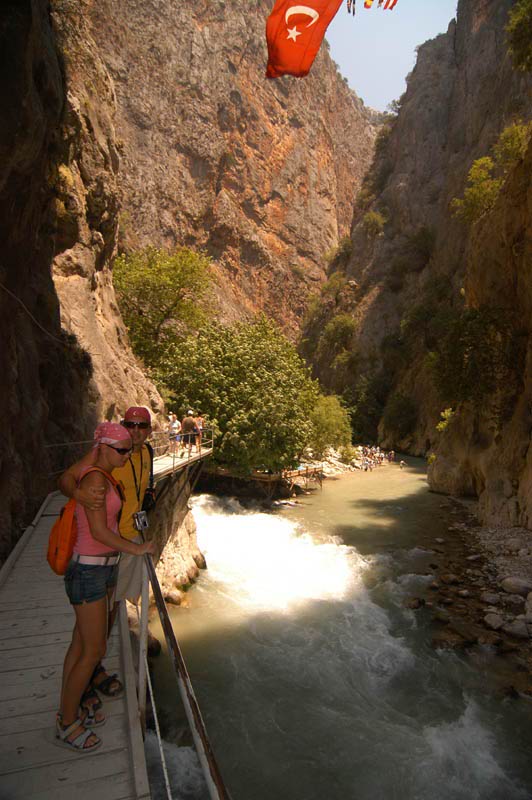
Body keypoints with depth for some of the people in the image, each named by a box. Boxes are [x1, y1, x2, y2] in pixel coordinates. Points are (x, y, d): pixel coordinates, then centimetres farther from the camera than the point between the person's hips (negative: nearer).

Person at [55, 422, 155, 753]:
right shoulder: (94, 478, -23)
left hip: (105, 567, 9)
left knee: (81, 642, 20)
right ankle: (67, 725, 22)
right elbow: (99, 531, -24)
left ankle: (70, 707, 37)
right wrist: (136, 549, -12)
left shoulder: (106, 477, 7)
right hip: (89, 571, -9)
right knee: (94, 650, 4)